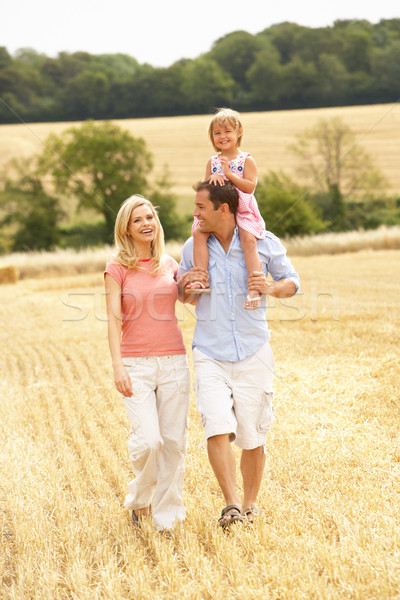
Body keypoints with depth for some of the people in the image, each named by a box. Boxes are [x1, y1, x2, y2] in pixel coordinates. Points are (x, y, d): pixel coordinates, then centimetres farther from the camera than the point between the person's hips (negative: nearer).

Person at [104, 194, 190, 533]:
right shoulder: (118, 269, 0)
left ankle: (167, 512, 15)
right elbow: (114, 319, -6)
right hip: (136, 364, -3)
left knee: (174, 439, 1)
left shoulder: (170, 264, 10)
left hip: (173, 361, 3)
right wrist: (118, 366, -16)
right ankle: (140, 495, 16)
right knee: (148, 439, -13)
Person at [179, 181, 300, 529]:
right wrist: (187, 287, -6)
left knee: (253, 439, 7)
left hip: (253, 354, 0)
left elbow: (292, 281, 9)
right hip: (210, 355, 1)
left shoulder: (264, 242, -1)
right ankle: (232, 503, -13)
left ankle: (251, 504, 26)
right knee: (218, 428, -19)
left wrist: (271, 288, -13)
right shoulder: (193, 247, 5)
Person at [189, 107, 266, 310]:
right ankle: (201, 279, -23)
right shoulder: (212, 162, 14)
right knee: (198, 232, -22)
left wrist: (228, 174, -16)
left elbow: (250, 186, -10)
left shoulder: (247, 160, 2)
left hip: (242, 209, -3)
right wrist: (213, 178, -9)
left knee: (248, 238, -28)